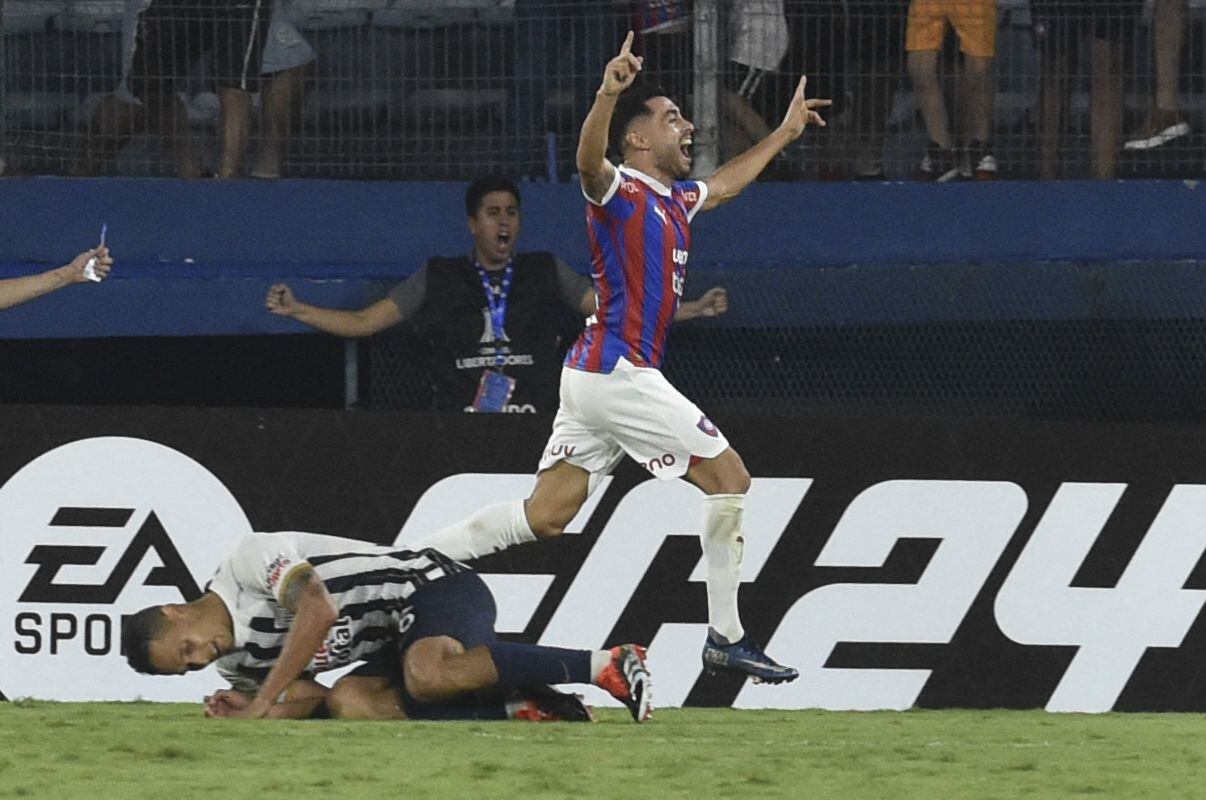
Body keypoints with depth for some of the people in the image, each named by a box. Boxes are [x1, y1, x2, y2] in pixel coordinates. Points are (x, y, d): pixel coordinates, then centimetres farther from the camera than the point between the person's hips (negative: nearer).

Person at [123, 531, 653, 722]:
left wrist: (264, 702, -23)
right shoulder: (235, 664, 12)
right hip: (399, 641, 9)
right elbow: (305, 698, 13)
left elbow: (317, 610, -27)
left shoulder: (248, 560, -15)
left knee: (428, 676, -38)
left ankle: (607, 667, -31)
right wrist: (248, 710, -7)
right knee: (354, 702, -19)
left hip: (432, 585, -9)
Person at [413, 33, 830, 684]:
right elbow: (590, 161, -32)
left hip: (591, 377, 9)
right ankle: (725, 638, 0)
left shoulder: (672, 200, 19)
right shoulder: (621, 191, -8)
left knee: (544, 517, 6)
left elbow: (726, 183, 40)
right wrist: (608, 96, -50)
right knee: (729, 478, -3)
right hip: (619, 371, -9)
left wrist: (784, 132, 47)